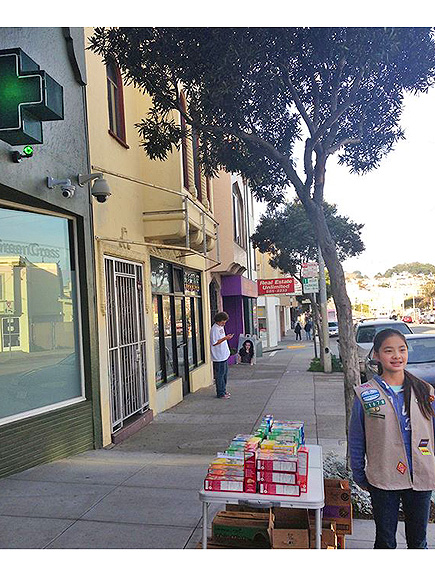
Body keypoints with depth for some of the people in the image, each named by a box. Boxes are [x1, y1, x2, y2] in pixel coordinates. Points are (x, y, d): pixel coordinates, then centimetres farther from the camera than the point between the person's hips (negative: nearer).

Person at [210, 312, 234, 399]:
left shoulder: (221, 327, 13)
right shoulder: (214, 329, -17)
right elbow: (214, 343, -21)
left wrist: (227, 337, 10)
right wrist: (225, 338, -24)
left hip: (224, 355, 10)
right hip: (219, 357, -10)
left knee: (225, 374, 16)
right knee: (220, 375, -2)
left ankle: (223, 391, 27)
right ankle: (220, 393, 6)